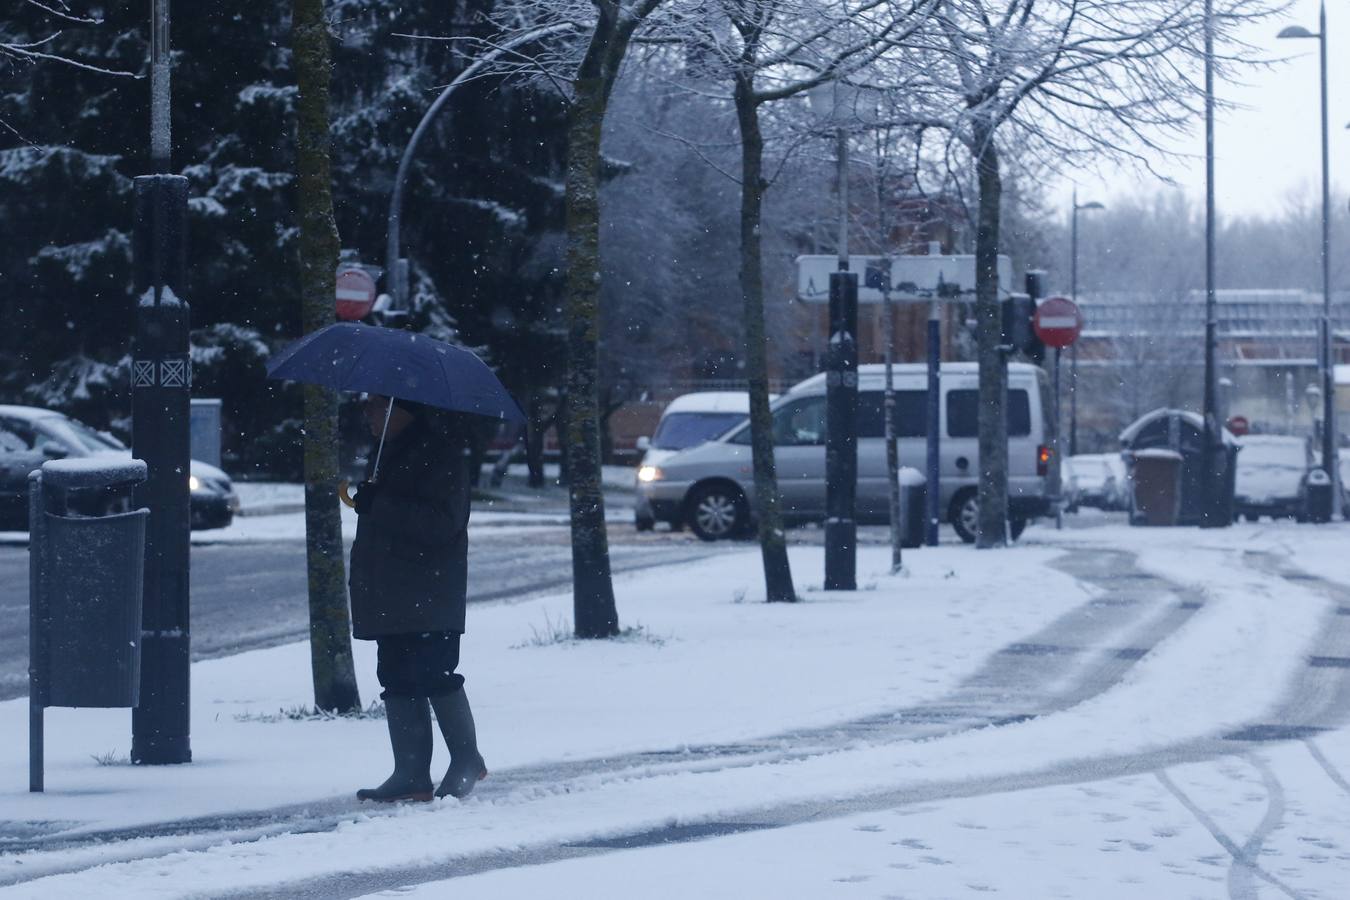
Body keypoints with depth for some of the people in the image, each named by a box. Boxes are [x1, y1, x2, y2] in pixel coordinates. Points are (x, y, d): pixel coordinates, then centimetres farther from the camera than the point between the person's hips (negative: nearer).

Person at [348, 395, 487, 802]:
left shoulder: (438, 453, -12)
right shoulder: (391, 451, 18)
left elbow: (441, 523, -21)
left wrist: (379, 505, -24)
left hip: (429, 596, -9)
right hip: (391, 596, 9)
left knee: (433, 675, -9)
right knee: (398, 680, 6)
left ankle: (467, 759, 6)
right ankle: (411, 774, 6)